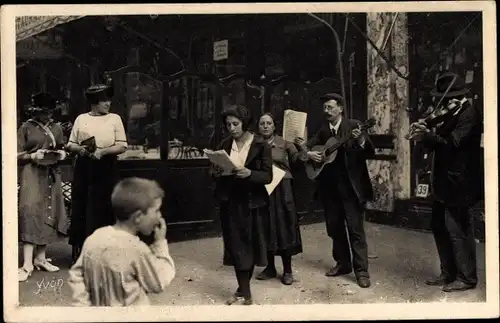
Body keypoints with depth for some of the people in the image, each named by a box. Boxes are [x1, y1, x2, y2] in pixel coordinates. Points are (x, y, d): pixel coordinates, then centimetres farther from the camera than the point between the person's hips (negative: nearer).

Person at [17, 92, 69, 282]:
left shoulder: (57, 128, 12)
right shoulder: (26, 127, -1)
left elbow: (62, 149, 22)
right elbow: (17, 155, -2)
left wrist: (61, 154, 0)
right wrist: (33, 156, -20)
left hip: (51, 175, 5)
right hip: (32, 174, -5)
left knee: (49, 215, 7)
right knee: (30, 213, -13)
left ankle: (40, 258, 19)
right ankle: (27, 264, -13)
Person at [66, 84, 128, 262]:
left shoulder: (115, 118, 4)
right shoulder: (81, 119, 9)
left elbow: (122, 146, -1)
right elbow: (70, 145, 11)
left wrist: (102, 151, -16)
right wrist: (80, 149, -11)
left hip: (106, 169, -2)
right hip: (84, 167, 2)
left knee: (103, 209, 1)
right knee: (80, 207, 3)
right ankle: (79, 250, 13)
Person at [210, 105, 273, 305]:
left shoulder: (260, 145, -7)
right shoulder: (224, 145, 6)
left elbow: (268, 176, -10)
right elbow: (216, 170, 13)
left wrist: (249, 173, -28)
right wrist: (215, 172, -10)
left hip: (252, 203, -3)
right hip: (230, 202, 3)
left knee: (249, 244, 4)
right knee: (235, 245, 2)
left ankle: (243, 289, 20)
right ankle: (244, 290, 11)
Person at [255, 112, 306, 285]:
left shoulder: (284, 142, 0)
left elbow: (297, 158, -12)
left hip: (281, 189, -2)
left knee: (284, 227, 0)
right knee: (266, 228, 8)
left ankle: (287, 270, 9)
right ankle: (270, 268, 21)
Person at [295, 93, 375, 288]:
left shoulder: (353, 125, -5)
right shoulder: (322, 130, 10)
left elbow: (370, 153, -10)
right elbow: (309, 146, 8)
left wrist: (361, 140, -30)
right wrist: (309, 153, -15)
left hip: (351, 185, -5)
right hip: (329, 186, 5)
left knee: (356, 228, -4)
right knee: (334, 227, 12)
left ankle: (361, 271, 1)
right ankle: (343, 264, 26)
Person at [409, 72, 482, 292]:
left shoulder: (469, 115, -15)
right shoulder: (453, 115, 14)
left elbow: (452, 143, -25)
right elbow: (439, 143, 11)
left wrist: (427, 135, -19)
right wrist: (425, 135, -7)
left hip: (457, 183, -10)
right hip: (445, 182, 10)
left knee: (457, 230, -2)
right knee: (439, 226, 15)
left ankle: (466, 278, 11)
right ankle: (448, 273, 26)